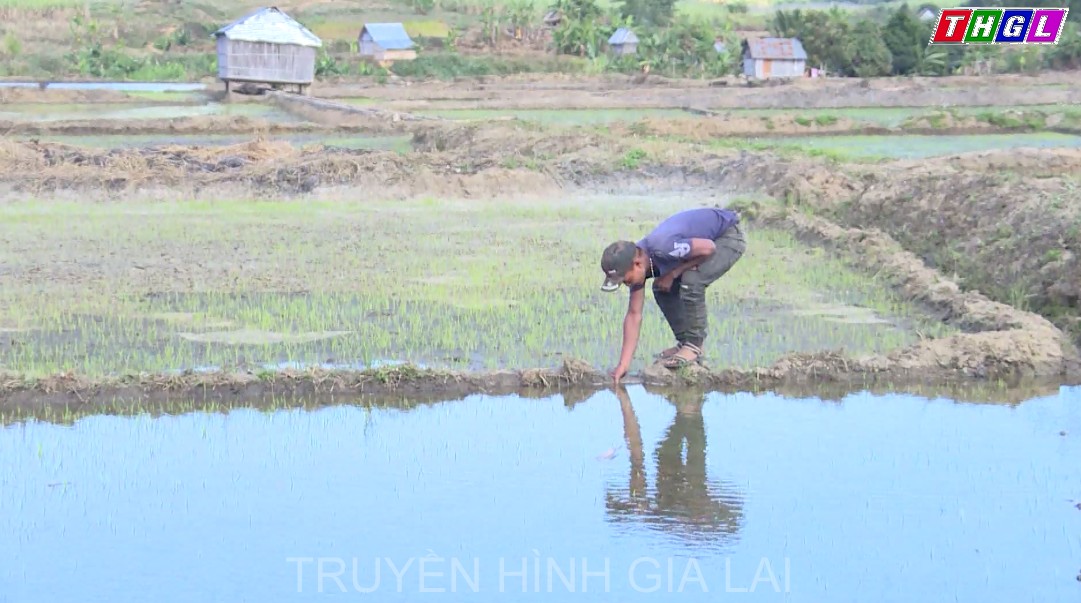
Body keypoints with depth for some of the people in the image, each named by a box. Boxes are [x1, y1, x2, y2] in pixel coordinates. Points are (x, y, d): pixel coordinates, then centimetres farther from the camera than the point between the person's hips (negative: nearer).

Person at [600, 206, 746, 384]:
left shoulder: (661, 248, -36)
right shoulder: (636, 262, -9)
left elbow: (708, 248, -29)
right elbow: (634, 314, -4)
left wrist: (672, 274, -21)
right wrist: (623, 365, -8)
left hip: (730, 236, -8)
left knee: (691, 281, -27)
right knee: (662, 289, 1)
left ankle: (694, 345, -11)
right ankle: (684, 342, 13)